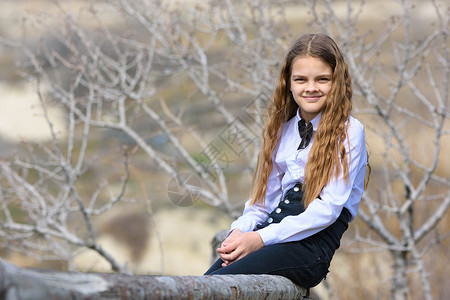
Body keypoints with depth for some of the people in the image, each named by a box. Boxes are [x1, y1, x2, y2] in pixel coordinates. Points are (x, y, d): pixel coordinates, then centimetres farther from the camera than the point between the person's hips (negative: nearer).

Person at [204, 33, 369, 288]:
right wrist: (240, 231, -3)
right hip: (273, 234, 6)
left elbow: (329, 207, -9)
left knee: (215, 283, -30)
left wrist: (262, 238, -15)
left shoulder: (349, 131, 0)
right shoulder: (282, 130, 20)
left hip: (314, 242, -6)